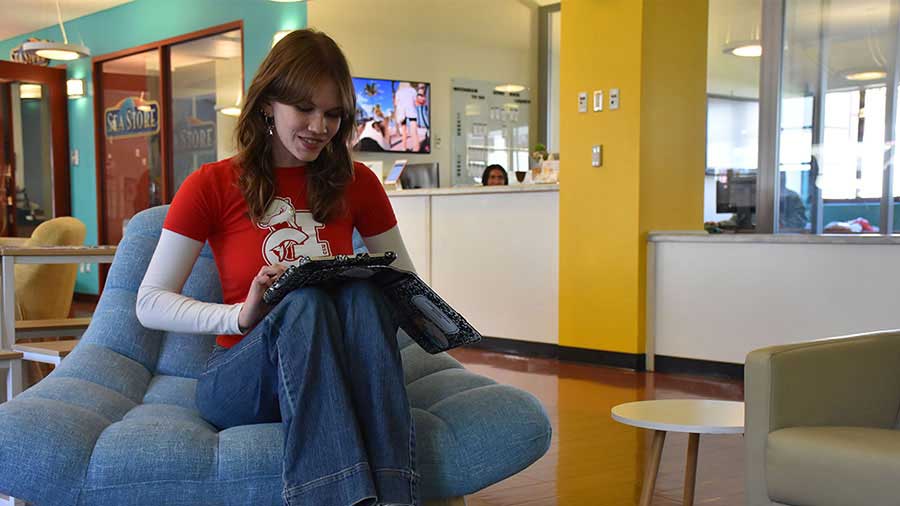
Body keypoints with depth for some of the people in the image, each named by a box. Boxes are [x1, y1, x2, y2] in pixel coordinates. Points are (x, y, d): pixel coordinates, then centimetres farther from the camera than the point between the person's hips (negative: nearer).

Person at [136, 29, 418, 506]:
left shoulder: (356, 184, 6)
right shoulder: (211, 186, -1)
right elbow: (150, 304, -6)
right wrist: (240, 314, -24)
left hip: (339, 377, 2)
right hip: (239, 377, -2)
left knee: (362, 295, -31)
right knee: (305, 302, -34)